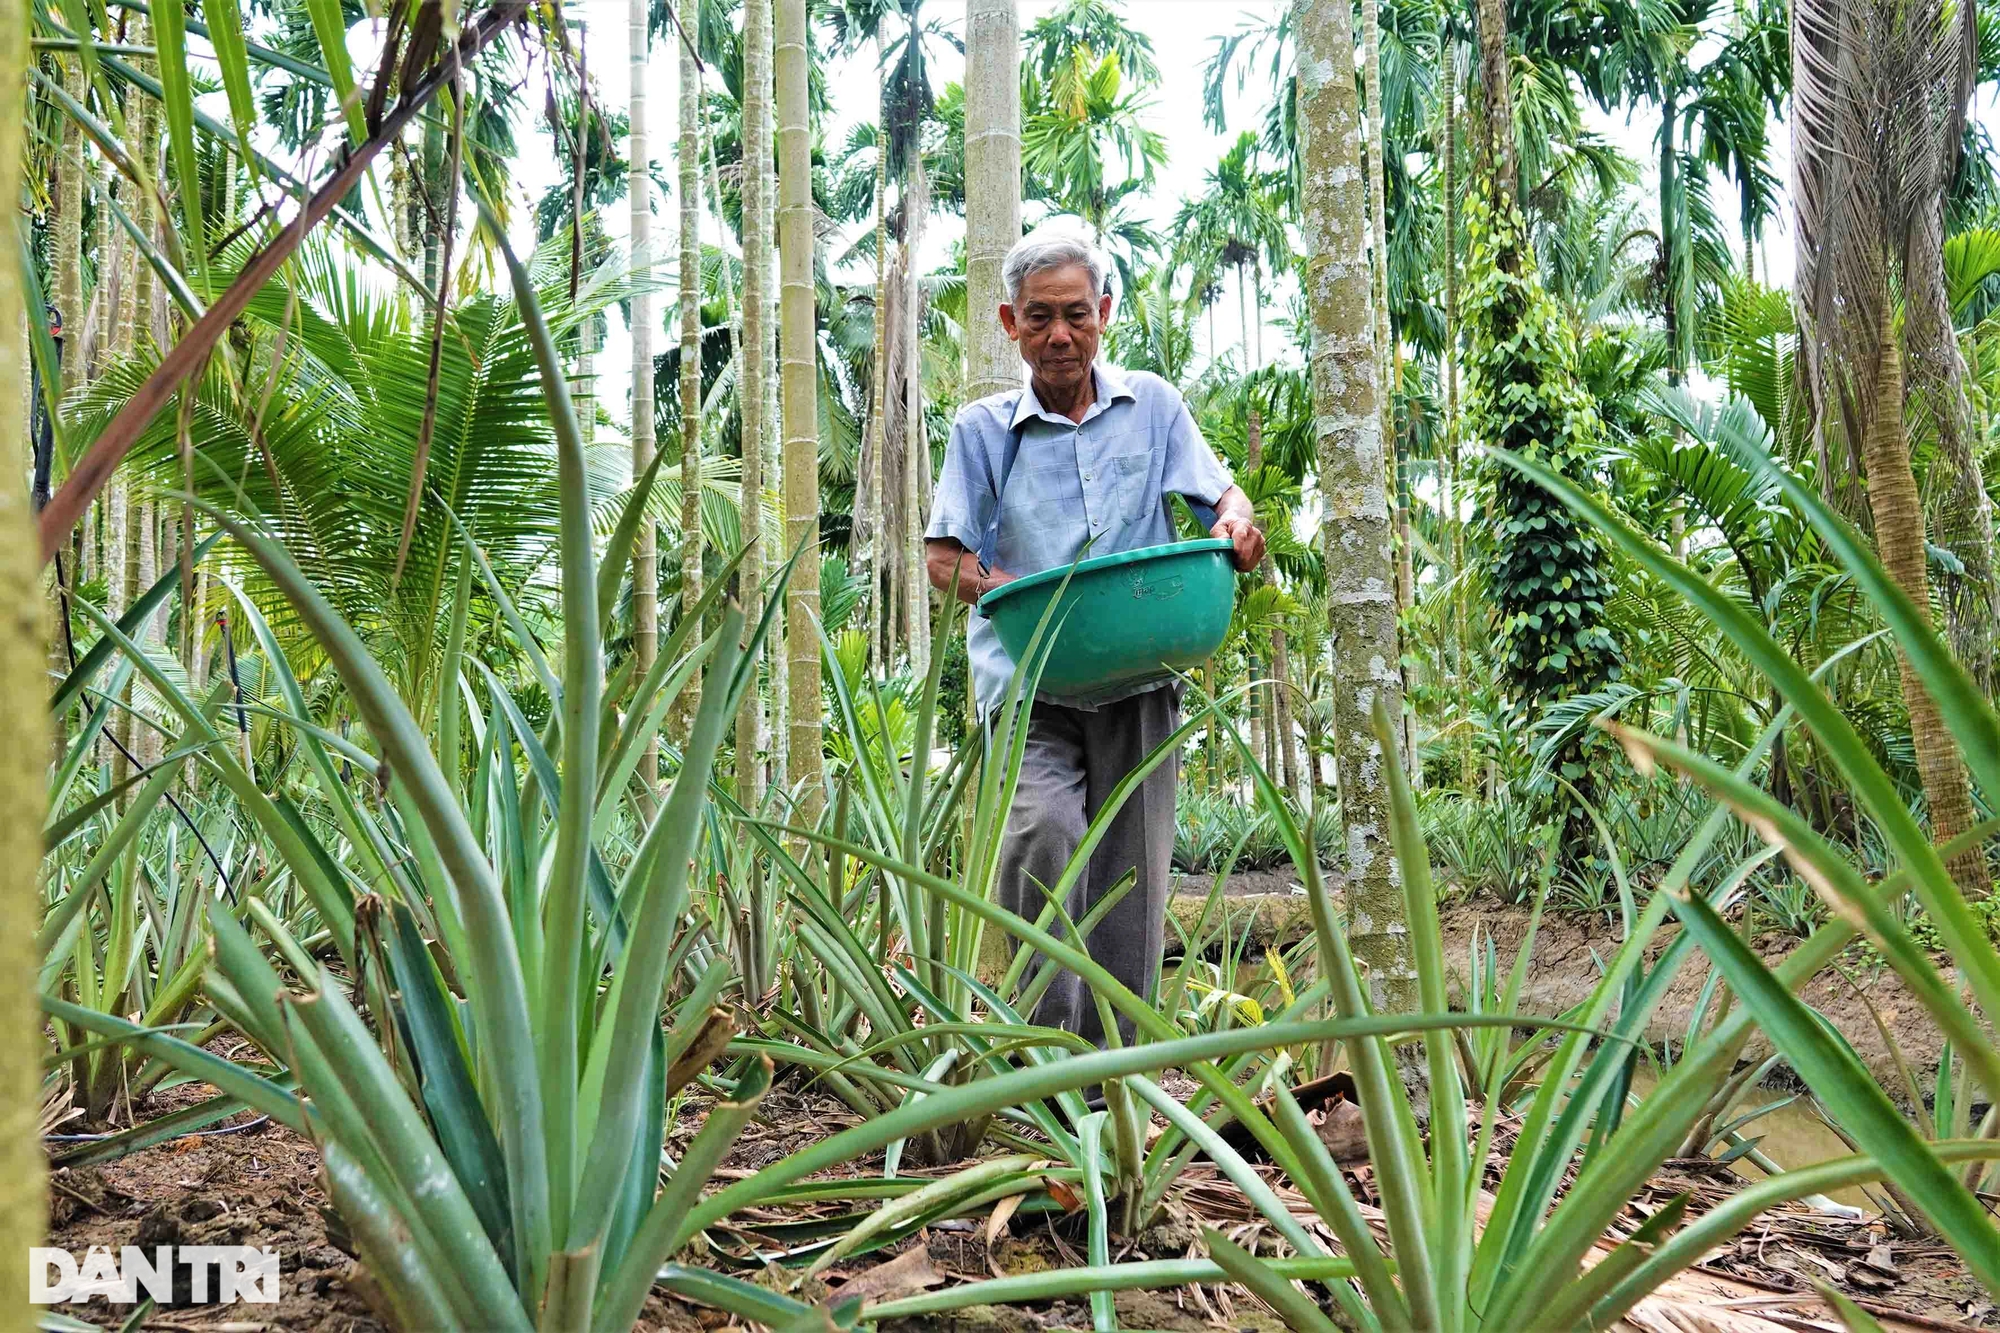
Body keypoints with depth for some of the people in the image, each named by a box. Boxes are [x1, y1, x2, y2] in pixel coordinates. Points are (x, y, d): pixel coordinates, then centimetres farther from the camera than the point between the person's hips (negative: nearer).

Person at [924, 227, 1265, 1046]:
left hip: (1137, 679, 2)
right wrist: (1020, 595, -16)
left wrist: (1235, 521, -16)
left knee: (1131, 885, 2)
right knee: (1045, 827, -27)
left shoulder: (1152, 406, 12)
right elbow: (943, 559, 3)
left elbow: (1222, 493, 9)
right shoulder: (983, 428, 7)